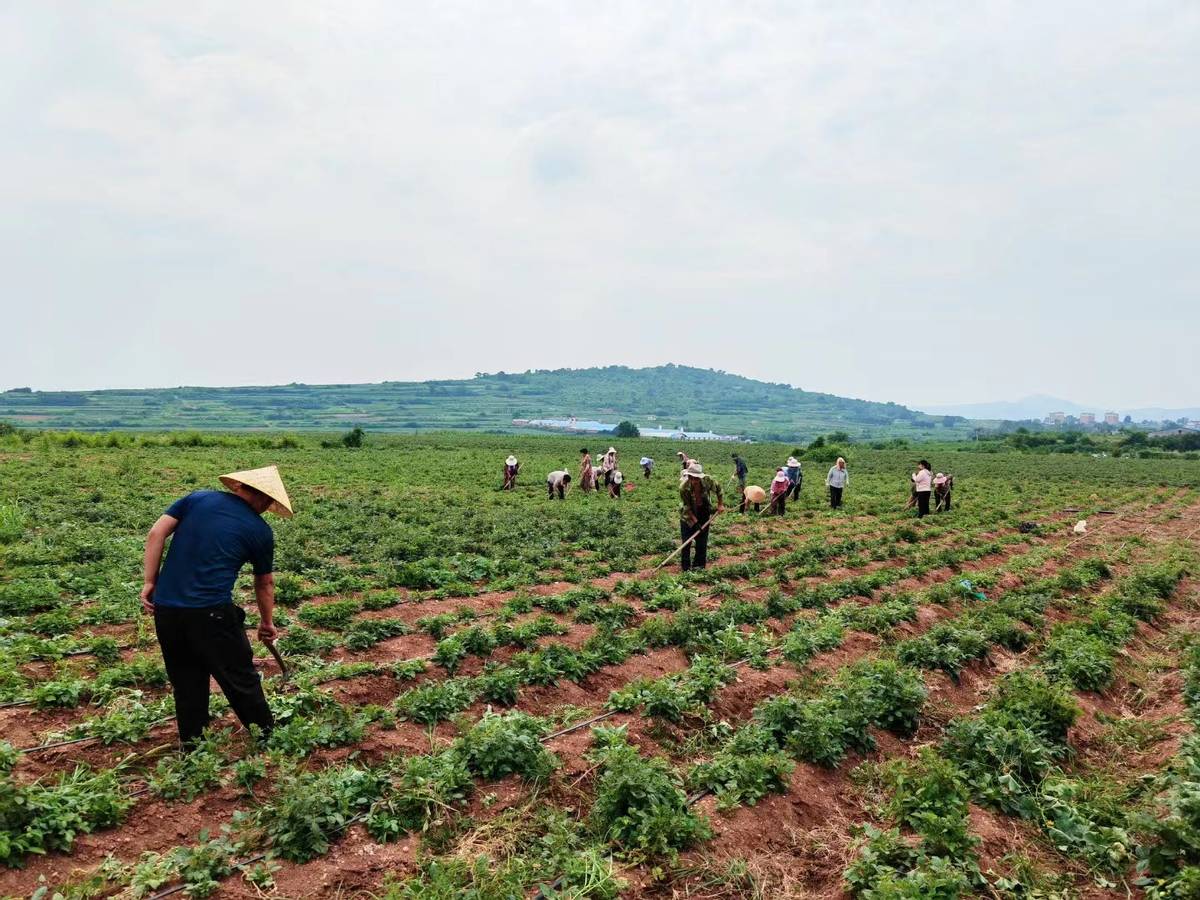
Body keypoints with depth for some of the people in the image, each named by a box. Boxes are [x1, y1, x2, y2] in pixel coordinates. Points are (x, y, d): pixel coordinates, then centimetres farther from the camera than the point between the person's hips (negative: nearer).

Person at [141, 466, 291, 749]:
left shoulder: (197, 498, 10)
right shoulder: (259, 530, 3)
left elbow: (156, 534, 1)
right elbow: (265, 583, 15)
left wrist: (149, 582, 5)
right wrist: (267, 623, 28)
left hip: (165, 608, 4)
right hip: (210, 613, -4)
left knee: (185, 680, 20)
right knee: (240, 678, 12)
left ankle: (190, 742, 30)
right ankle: (266, 734, 24)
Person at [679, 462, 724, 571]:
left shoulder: (708, 480, -23)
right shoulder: (684, 487, -29)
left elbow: (718, 489, -1)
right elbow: (687, 507, -19)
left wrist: (720, 504, -1)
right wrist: (695, 521, -20)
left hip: (704, 512, 2)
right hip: (689, 514, -2)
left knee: (702, 540, 6)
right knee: (686, 541, -2)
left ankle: (699, 565, 19)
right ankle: (686, 567, 9)